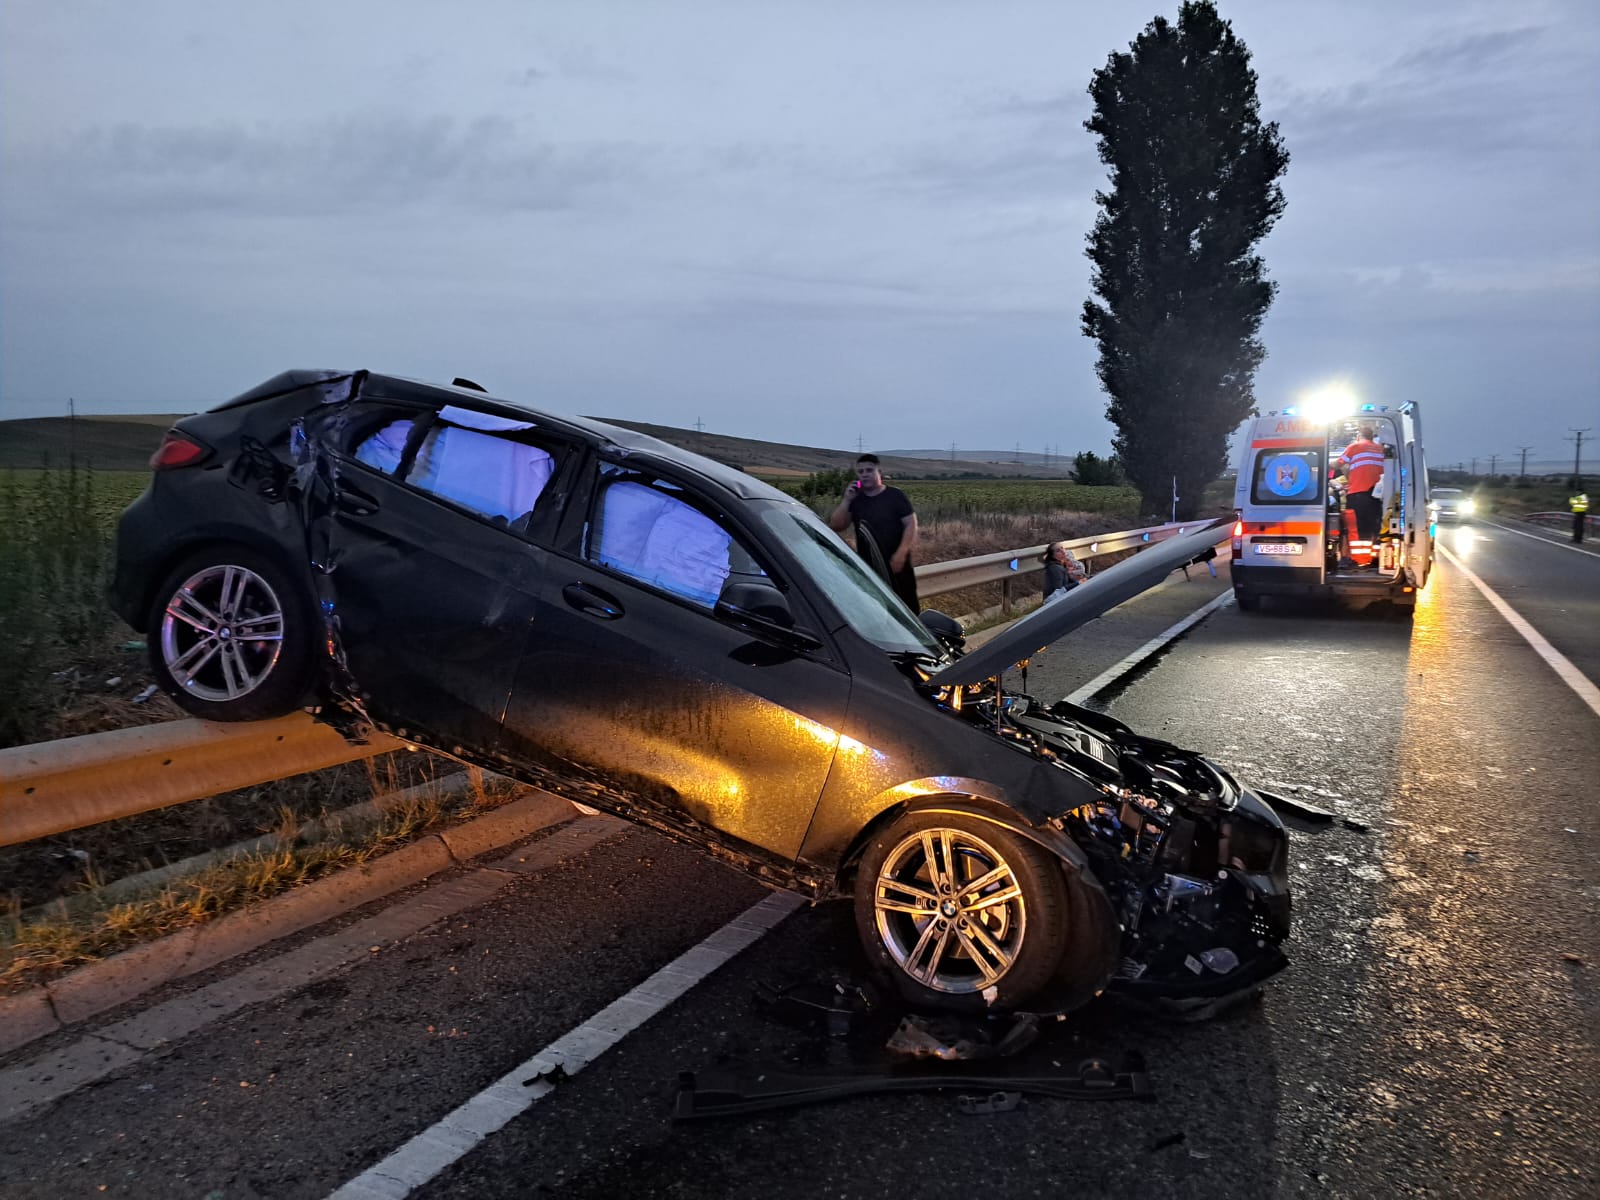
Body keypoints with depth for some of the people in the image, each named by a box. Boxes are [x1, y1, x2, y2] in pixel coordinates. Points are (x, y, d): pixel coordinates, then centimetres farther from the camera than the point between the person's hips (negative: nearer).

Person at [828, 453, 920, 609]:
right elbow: (835, 526, 3)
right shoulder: (855, 499, 9)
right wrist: (846, 500, -8)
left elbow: (911, 524, -5)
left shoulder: (895, 495, -1)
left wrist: (901, 553, -16)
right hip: (868, 567, 3)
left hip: (897, 564, -3)